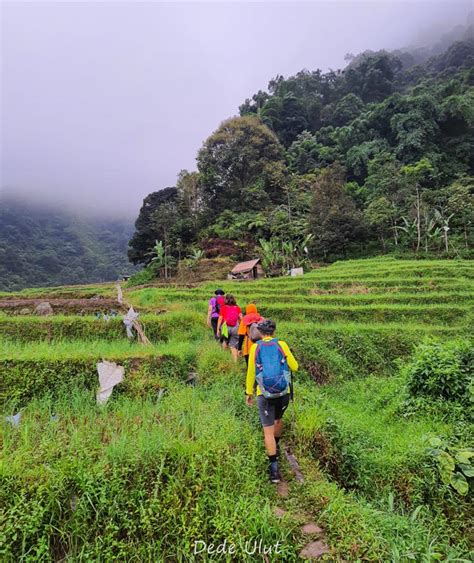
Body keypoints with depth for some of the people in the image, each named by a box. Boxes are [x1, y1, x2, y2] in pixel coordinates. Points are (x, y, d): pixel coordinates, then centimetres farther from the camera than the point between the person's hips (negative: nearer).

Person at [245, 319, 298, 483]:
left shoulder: (255, 347, -3)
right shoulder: (281, 345, -4)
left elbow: (251, 373, 2)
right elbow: (294, 367, 1)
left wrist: (249, 392, 13)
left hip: (265, 395, -2)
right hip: (284, 392, 2)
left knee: (268, 431, 4)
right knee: (278, 419, 28)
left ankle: (274, 469, 3)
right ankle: (276, 447, 49)